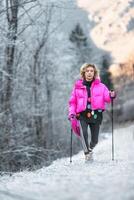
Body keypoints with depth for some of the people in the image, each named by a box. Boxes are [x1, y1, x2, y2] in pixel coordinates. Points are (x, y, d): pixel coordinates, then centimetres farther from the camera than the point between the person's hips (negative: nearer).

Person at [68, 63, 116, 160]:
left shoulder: (101, 86, 9)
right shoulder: (78, 86, 8)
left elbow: (106, 98, -2)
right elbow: (73, 101, 13)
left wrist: (111, 96, -24)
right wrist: (72, 112, -1)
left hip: (96, 114, 1)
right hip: (83, 114, -1)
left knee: (95, 140, 4)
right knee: (84, 132, -28)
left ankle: (90, 149, 34)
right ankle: (87, 153, -22)